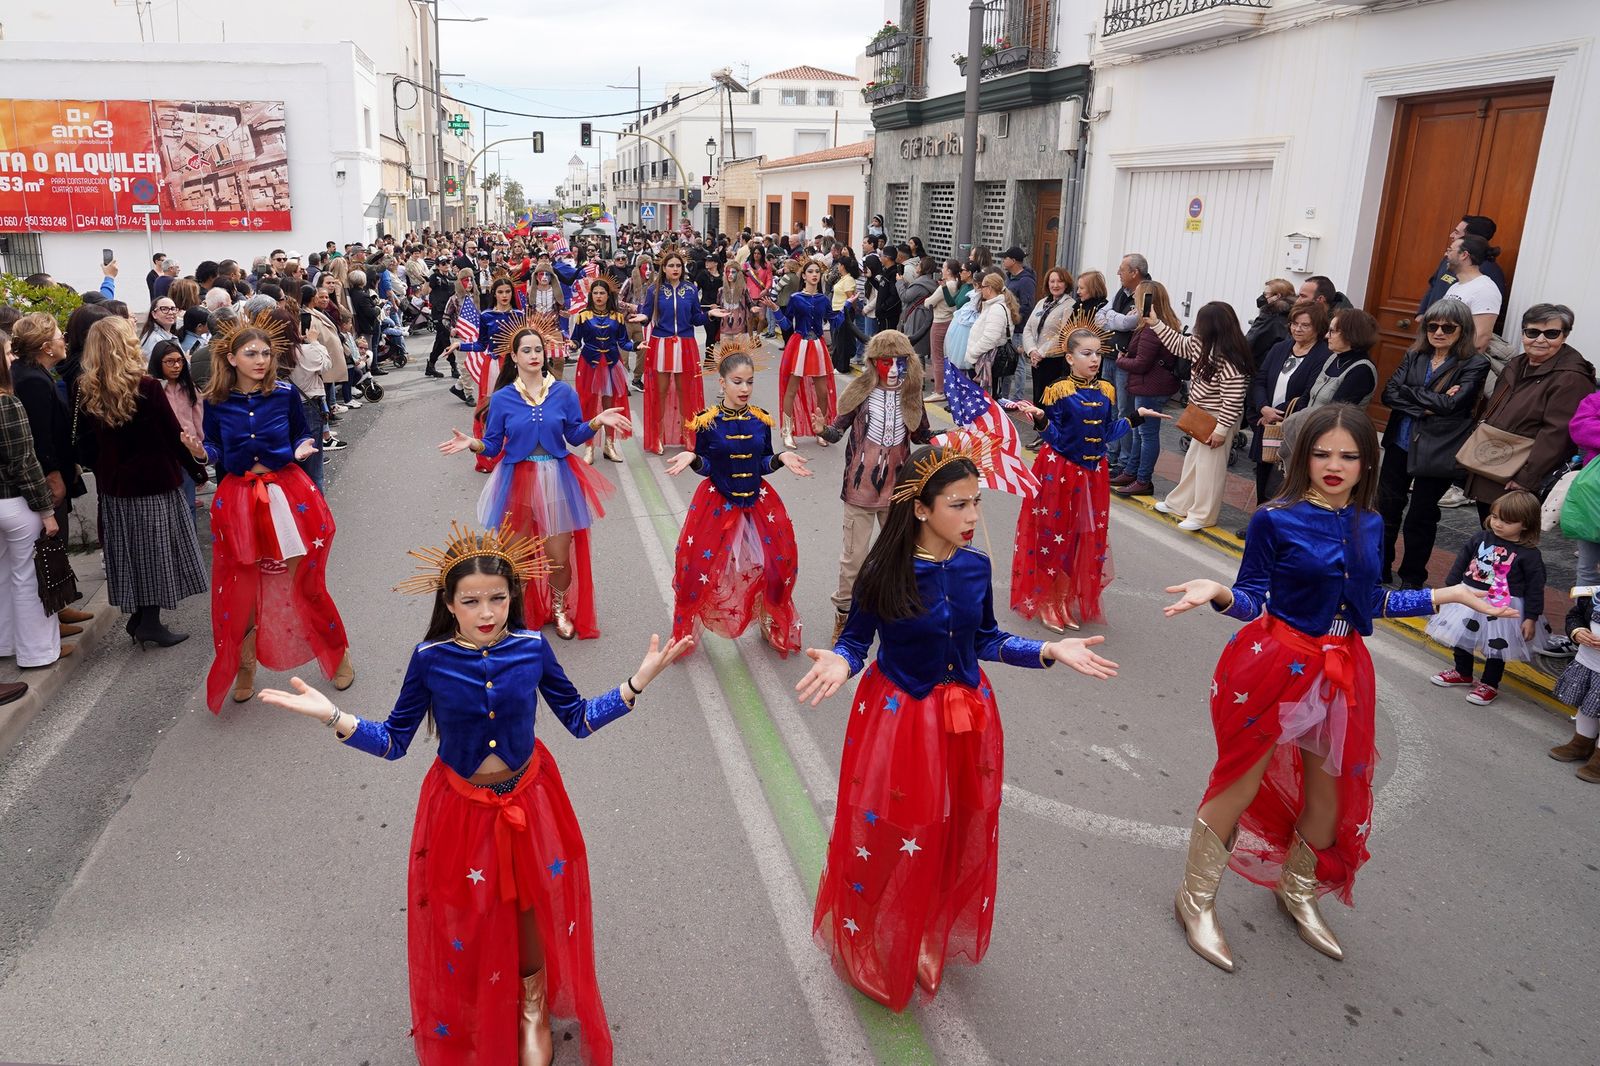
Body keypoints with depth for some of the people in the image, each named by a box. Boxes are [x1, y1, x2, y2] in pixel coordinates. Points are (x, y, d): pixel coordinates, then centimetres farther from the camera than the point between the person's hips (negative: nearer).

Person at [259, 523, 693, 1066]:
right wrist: (334, 717, -22)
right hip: (461, 808, 0)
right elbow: (394, 741, -7)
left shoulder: (531, 647, -14)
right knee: (468, 922, 15)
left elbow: (579, 719, -4)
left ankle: (533, 1013, 46)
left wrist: (639, 680, -13)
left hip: (529, 802, 1)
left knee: (532, 910, 15)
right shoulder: (430, 658, -16)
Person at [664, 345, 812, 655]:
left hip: (758, 502, 3)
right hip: (718, 503, -3)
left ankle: (773, 624, 34)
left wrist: (782, 458, -15)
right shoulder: (707, 422, -10)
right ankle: (685, 632, 24)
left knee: (777, 563, 7)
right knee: (698, 565, 0)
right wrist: (692, 458, -25)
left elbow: (763, 464, 4)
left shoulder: (761, 421, -2)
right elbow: (706, 467, -5)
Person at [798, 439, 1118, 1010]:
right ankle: (878, 948, 39)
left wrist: (1050, 650, -5)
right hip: (898, 719, -4)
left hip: (966, 717, 5)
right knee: (893, 840, 11)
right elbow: (855, 640, -10)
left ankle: (933, 940, 47)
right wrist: (839, 663, -32)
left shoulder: (975, 566, -7)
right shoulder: (883, 572, -20)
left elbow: (986, 640, 5)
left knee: (957, 839, 20)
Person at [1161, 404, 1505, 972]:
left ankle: (1298, 891, 43)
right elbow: (1252, 602, -10)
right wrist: (1217, 592, -31)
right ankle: (1196, 900, 22)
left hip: (1342, 670, 6)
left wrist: (1450, 594, 13)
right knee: (1240, 787, 3)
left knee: (1331, 791, 17)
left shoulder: (1368, 525, 3)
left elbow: (1372, 602, 12)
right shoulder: (1274, 520, -13)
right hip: (1276, 666, -5)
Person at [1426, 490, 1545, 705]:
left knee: (1496, 646, 8)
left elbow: (1535, 587, -10)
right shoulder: (1482, 539, -4)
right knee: (1461, 637, 19)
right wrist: (1449, 588, 9)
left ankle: (1489, 684, 27)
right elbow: (1462, 560, 7)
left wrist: (1531, 618, -9)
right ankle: (1463, 673, 40)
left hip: (1502, 607, -5)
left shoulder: (1529, 554, -14)